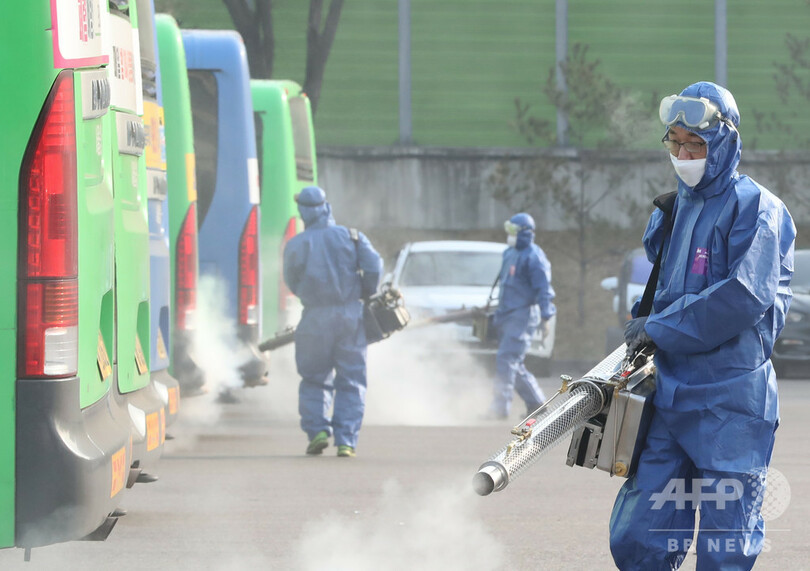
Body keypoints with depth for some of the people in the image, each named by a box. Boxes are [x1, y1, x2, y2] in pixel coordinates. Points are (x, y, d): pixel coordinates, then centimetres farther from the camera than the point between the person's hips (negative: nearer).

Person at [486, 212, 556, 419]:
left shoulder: (533, 257, -11)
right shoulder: (509, 253, 16)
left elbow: (544, 289, -14)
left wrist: (545, 318, -19)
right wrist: (499, 313, 26)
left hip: (523, 315, -10)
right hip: (507, 315, 10)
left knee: (507, 358, -15)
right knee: (515, 364, 10)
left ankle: (501, 406, -17)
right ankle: (536, 402, 18)